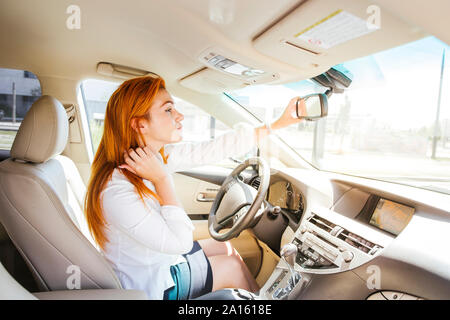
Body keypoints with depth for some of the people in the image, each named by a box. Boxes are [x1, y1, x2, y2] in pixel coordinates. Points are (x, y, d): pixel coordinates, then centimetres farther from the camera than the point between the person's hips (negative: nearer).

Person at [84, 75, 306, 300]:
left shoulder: (158, 155, -12)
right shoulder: (117, 192, -34)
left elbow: (215, 149, -11)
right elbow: (180, 242, -28)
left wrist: (278, 123, -9)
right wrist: (162, 179, -32)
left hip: (162, 258, 7)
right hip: (150, 286, -7)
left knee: (225, 246, 14)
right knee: (232, 266, 3)